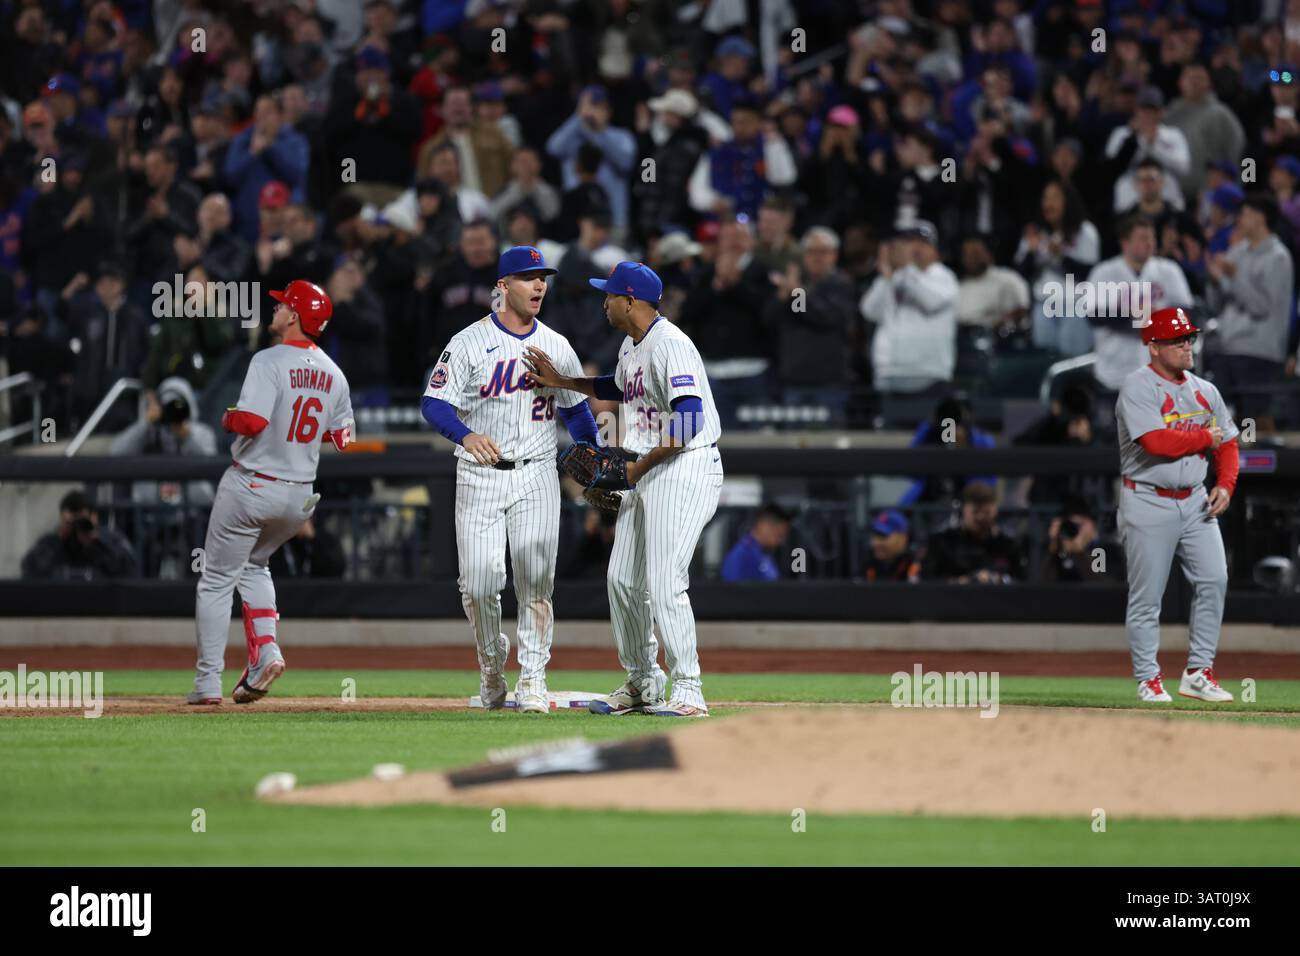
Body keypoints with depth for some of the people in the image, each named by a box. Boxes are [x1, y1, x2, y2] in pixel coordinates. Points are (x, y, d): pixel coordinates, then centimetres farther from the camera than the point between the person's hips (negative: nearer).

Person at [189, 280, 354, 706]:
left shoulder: (270, 361, -16)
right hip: (300, 497, 7)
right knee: (254, 565, 27)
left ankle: (208, 682, 2)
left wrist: (228, 418, -6)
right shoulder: (333, 374, 6)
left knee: (217, 579, 4)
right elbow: (343, 435, 12)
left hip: (250, 487, -7)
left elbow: (251, 420, -27)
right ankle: (266, 651, 7)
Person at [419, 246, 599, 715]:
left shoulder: (557, 347, 8)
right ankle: (491, 665, 17)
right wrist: (466, 435, -31)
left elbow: (576, 408, 16)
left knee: (536, 581, -7)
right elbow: (434, 402, -10)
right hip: (479, 477, -2)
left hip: (536, 476, 2)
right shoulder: (470, 343, -4)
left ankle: (533, 678, 1)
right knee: (479, 583, -6)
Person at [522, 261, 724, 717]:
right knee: (623, 580, 12)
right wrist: (560, 381, 31)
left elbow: (689, 421, -27)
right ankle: (642, 685, 23)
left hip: (685, 470, -11)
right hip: (643, 474, 11)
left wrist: (640, 467, -18)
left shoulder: (670, 345, -19)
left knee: (665, 585, -15)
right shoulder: (631, 346, 13)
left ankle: (688, 691, -9)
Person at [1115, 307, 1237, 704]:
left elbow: (1227, 443, 17)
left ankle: (1198, 672, 3)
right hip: (1148, 503, -6)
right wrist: (1206, 437, -10)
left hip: (1196, 502, 6)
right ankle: (1148, 679, 8)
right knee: (1146, 595, -2)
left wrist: (1225, 484, -1)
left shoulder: (1205, 391, 12)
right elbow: (1156, 441, -24)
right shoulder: (1138, 388, -11)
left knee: (1214, 579, -4)